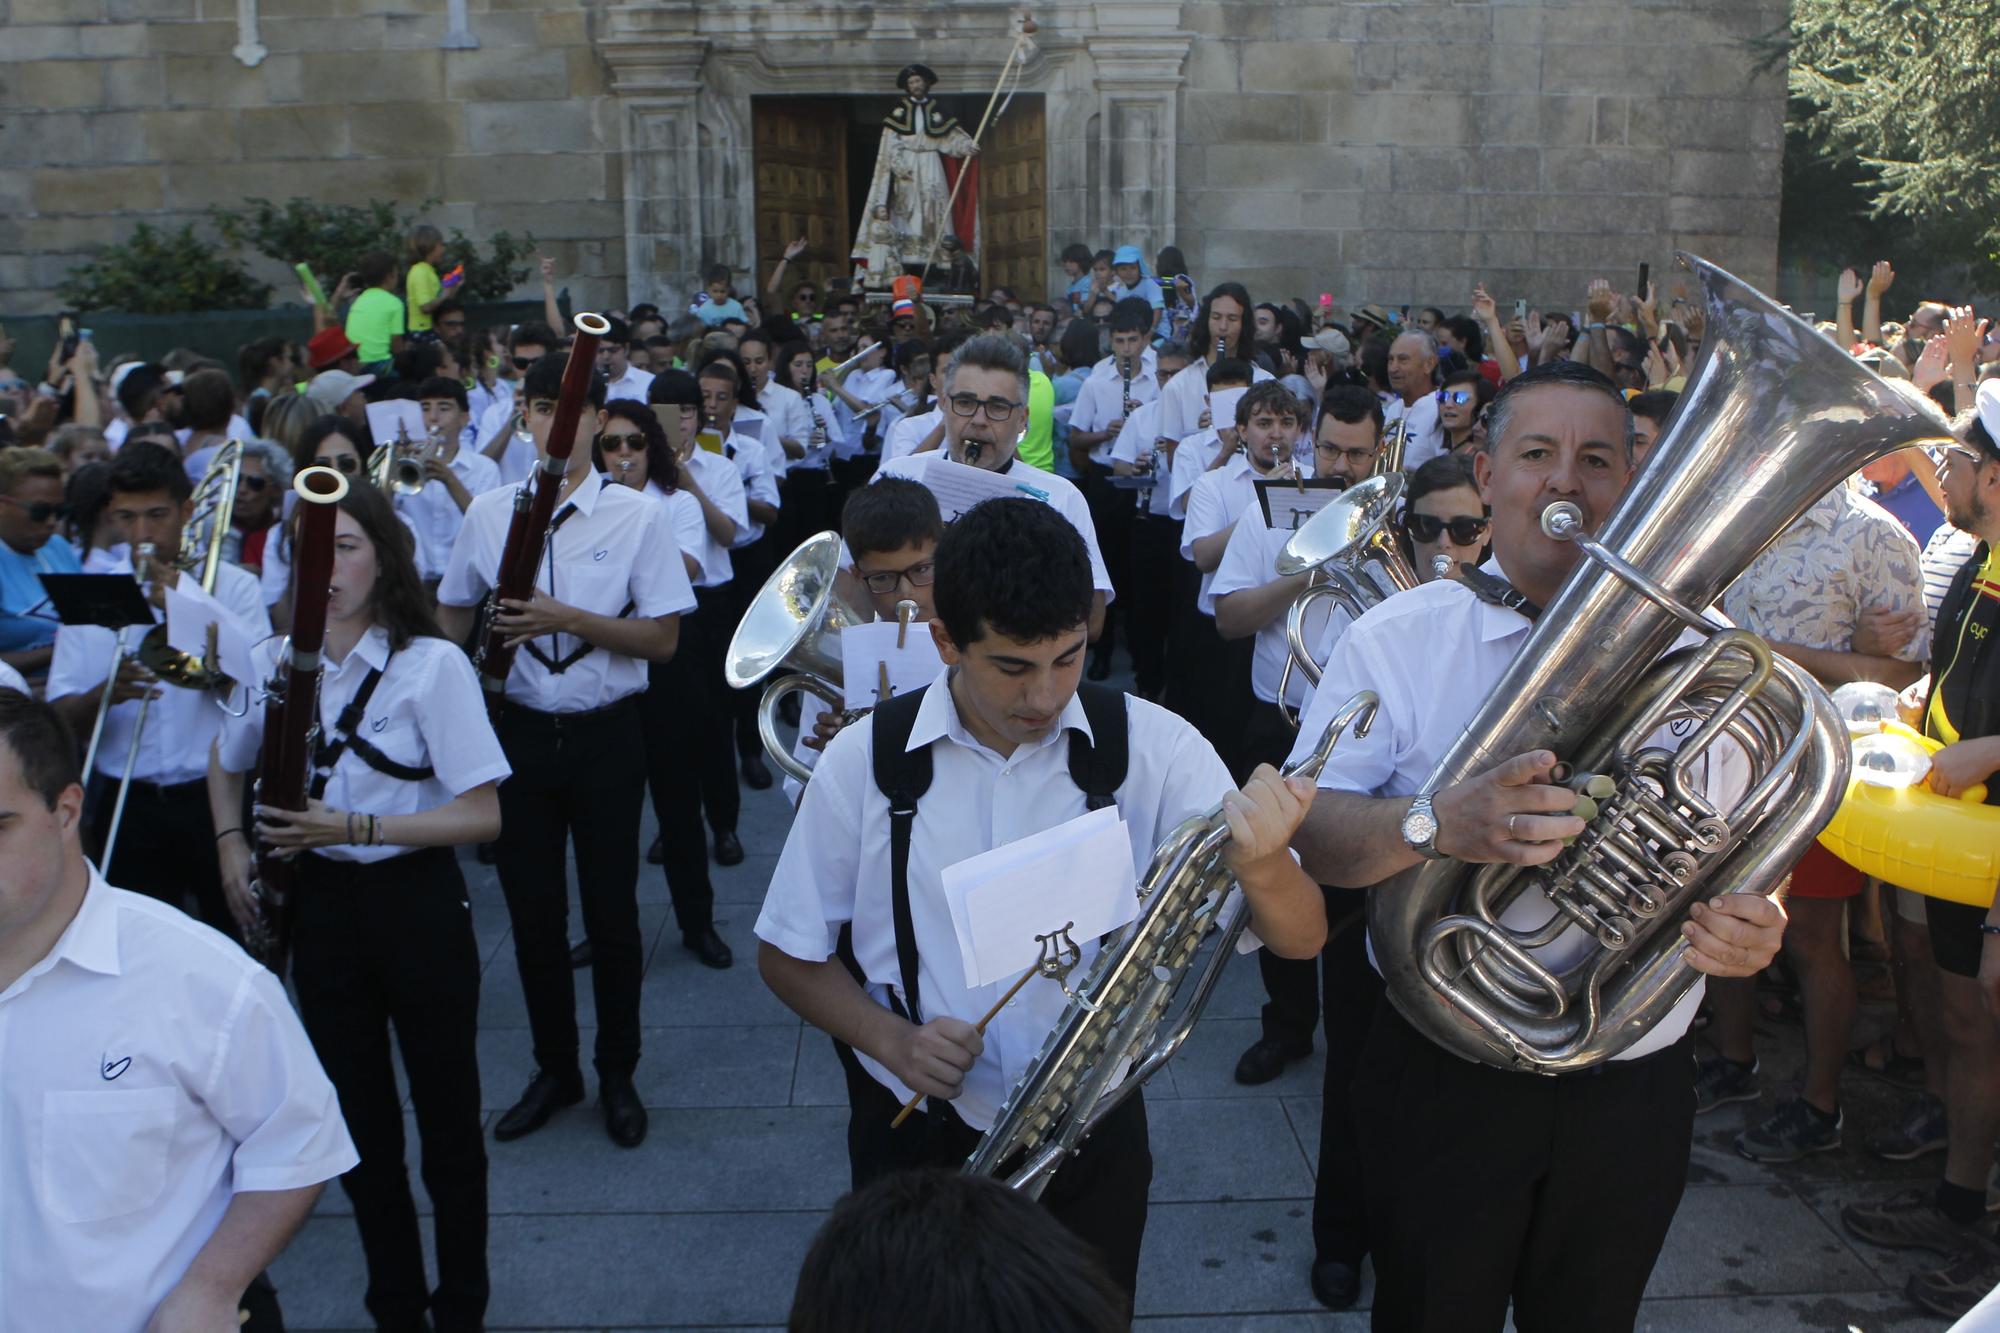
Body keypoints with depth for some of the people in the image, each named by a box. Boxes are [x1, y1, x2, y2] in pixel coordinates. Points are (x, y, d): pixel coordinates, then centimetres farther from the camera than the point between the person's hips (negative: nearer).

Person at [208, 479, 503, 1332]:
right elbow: (226, 765, 21)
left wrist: (355, 828, -22)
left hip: (415, 902, -4)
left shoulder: (432, 664, -13)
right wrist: (231, 844, 3)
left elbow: (482, 816, -15)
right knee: (358, 1113, 14)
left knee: (444, 1109, 9)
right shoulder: (273, 661, 1)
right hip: (318, 907, 4)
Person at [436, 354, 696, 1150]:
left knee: (611, 910, 7)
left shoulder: (636, 515, -6)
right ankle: (554, 1069, 30)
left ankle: (618, 1074, 25)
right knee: (533, 911, 11)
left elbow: (663, 639, -8)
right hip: (518, 730, 3)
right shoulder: (489, 514, 3)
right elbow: (452, 614, 14)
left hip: (605, 733, -3)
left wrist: (569, 619, -21)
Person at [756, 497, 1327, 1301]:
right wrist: (892, 1039, -19)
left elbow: (1300, 939, -17)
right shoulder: (864, 761, -12)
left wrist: (1262, 866, -40)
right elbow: (787, 956, -1)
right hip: (919, 1141, 0)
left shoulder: (1153, 748, -13)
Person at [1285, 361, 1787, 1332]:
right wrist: (1437, 824, -34)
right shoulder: (1397, 639, -7)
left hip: (1634, 1094, 2)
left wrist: (1755, 922, -20)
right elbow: (1309, 832, -14)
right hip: (1445, 1082, -2)